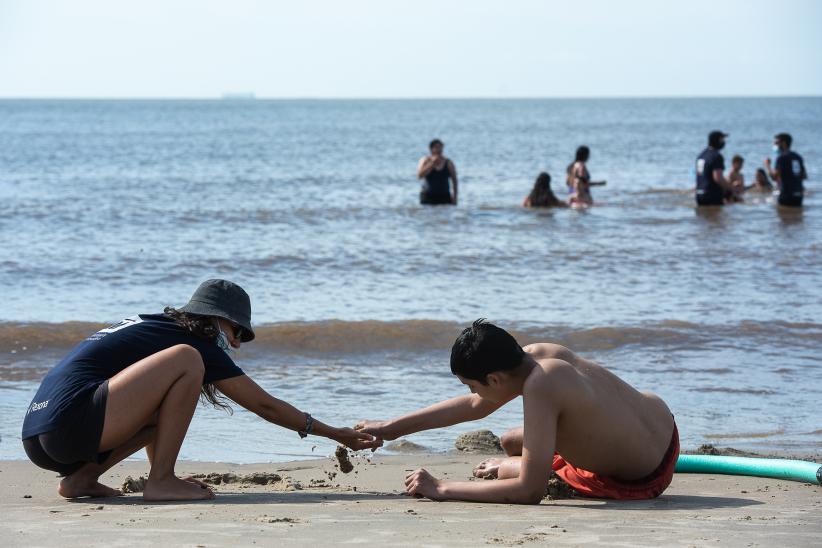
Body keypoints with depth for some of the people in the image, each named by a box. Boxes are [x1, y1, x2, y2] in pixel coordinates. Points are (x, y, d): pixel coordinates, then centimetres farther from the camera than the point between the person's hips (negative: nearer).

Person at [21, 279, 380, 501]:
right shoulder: (198, 344, 3)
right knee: (185, 361, -12)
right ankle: (161, 482, -9)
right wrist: (336, 435, 17)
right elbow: (266, 406, 8)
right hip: (69, 424, -9)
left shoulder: (153, 328, 26)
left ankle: (82, 476, 12)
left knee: (167, 402, 27)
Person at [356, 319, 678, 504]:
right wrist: (392, 428, 13)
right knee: (511, 442, 17)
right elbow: (475, 406, 10)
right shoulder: (538, 353, -9)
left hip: (642, 482, -7)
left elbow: (530, 492, -31)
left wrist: (442, 489, -24)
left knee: (505, 470, 6)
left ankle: (505, 469, 32)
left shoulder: (540, 386, -33)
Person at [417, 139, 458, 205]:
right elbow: (420, 175, -11)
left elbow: (454, 180, 7)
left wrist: (454, 197, 2)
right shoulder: (425, 161, 3)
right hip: (428, 197, -1)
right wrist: (432, 163, -13)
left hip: (444, 197, 1)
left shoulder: (448, 163, 4)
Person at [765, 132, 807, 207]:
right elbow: (804, 176, 16)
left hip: (787, 194, -8)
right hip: (799, 194, 8)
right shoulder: (798, 157, 14)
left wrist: (767, 165, 0)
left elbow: (774, 177, -15)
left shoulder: (782, 158, -10)